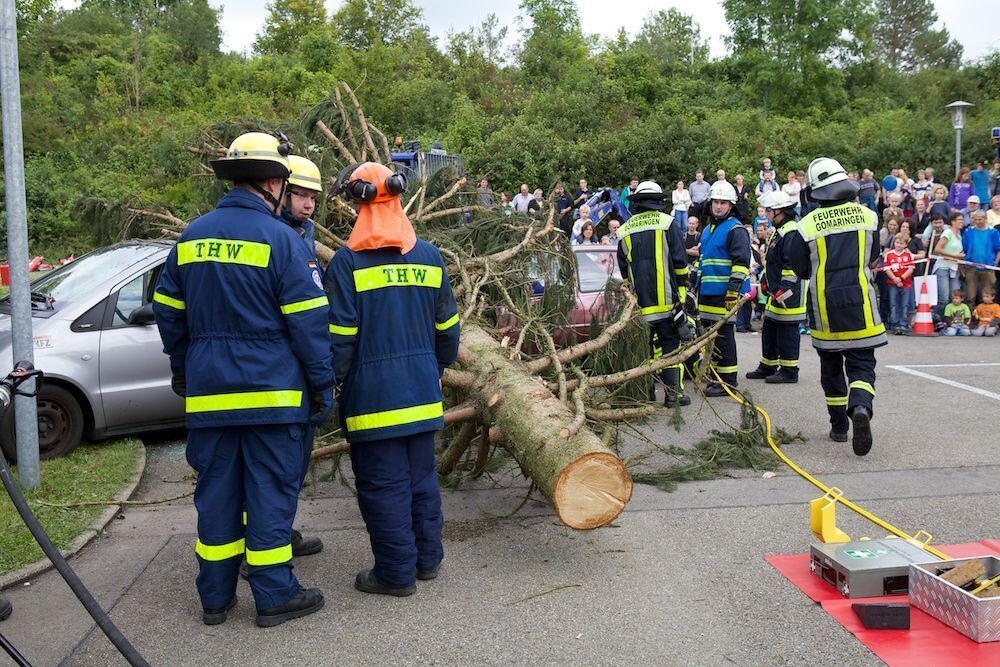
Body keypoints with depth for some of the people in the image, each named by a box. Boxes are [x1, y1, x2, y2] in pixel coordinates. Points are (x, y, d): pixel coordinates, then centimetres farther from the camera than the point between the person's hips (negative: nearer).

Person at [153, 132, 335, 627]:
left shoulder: (191, 237, 9)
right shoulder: (281, 239, -9)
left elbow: (167, 311, 15)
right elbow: (309, 323, -10)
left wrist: (182, 370, 26)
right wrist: (323, 386, -3)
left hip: (208, 394, 5)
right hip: (271, 392, -5)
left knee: (216, 489, 13)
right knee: (270, 489, 3)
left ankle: (215, 597, 22)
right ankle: (274, 595, 12)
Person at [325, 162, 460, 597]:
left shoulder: (348, 261, -11)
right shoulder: (429, 257, 5)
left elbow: (340, 336, -12)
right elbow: (447, 326, 12)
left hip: (373, 393, -5)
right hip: (422, 390, 6)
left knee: (382, 482, 4)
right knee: (421, 475, 16)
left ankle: (396, 573, 11)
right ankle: (427, 559, 26)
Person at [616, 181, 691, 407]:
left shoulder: (625, 230, 10)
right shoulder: (668, 223, 0)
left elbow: (623, 268, 14)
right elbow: (680, 262, -2)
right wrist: (682, 288, 8)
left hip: (639, 301, 3)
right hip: (666, 299, -3)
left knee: (647, 345, 9)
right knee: (671, 344, 3)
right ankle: (674, 391, 1)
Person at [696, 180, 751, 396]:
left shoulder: (735, 230, -7)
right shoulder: (707, 230, 20)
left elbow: (741, 264, -15)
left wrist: (734, 290, -22)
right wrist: (698, 287, 27)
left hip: (724, 295, -9)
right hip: (708, 293, 9)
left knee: (723, 336, -7)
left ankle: (728, 381, -1)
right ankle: (715, 375, 23)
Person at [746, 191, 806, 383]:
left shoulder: (791, 232, -17)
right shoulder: (778, 231, 18)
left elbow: (793, 265, -23)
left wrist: (783, 291, -24)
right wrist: (766, 282, 26)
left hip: (789, 294, -11)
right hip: (776, 293, 11)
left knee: (787, 332, -4)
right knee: (769, 330, 17)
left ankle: (789, 371, 4)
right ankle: (767, 367, 28)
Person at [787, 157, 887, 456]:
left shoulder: (806, 226, -10)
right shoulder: (868, 216, -2)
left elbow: (799, 269, 0)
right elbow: (873, 256, 12)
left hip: (823, 307, 0)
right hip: (859, 303, 0)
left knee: (831, 365, 15)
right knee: (861, 363, 4)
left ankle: (838, 425, 20)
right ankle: (861, 407, -24)